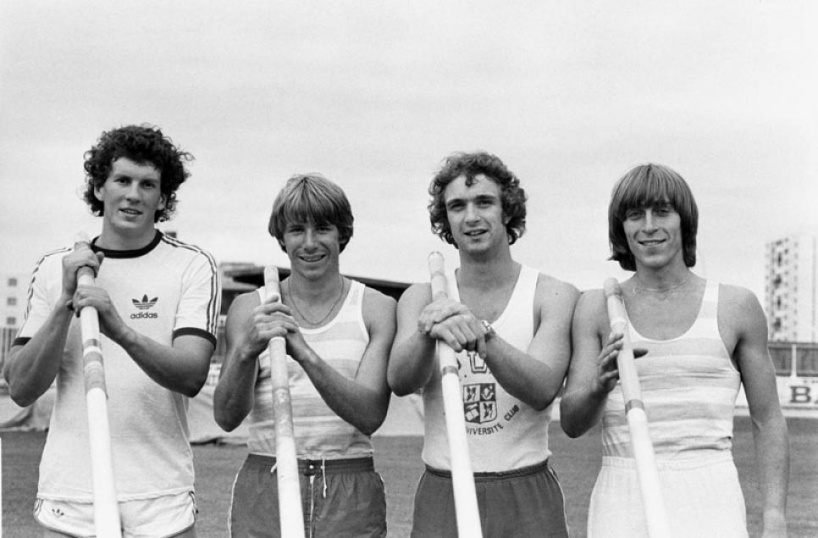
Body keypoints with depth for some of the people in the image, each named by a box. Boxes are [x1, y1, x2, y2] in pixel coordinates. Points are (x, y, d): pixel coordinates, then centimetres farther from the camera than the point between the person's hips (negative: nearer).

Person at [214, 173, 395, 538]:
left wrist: (306, 355, -25)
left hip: (352, 498, 0)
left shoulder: (376, 309, 2)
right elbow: (226, 417, -5)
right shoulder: (249, 308, 5)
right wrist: (247, 351, -24)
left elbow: (370, 415, -11)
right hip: (263, 492, 1)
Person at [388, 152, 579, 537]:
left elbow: (543, 389, -16)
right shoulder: (421, 298, 5)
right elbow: (400, 381, -11)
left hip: (527, 498, -1)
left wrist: (482, 337, -32)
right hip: (441, 495, 1)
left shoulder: (554, 296, -1)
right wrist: (428, 333, -32)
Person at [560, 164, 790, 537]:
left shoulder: (737, 306, 5)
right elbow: (571, 424, 0)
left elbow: (767, 421, 10)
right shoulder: (596, 308, 6)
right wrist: (600, 386, -21)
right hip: (623, 504, 1)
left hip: (710, 505, 0)